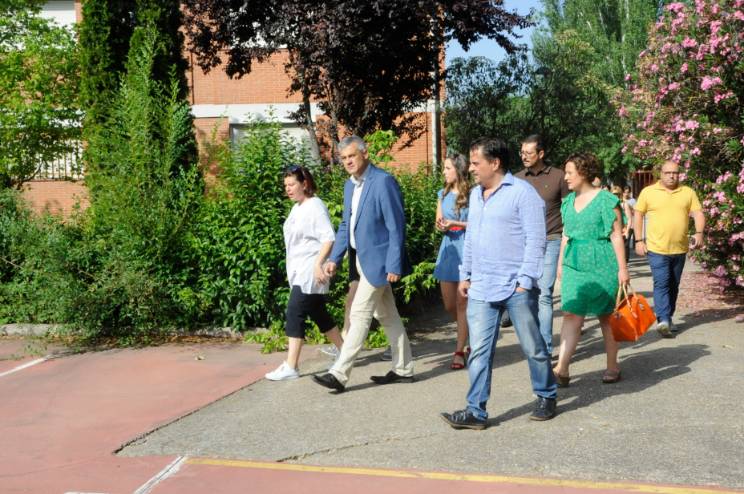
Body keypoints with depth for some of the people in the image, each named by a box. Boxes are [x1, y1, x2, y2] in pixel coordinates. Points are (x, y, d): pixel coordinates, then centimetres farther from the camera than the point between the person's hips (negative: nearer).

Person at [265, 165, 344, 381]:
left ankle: (290, 367, -9)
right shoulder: (297, 208, 15)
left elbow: (328, 238, -21)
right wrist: (291, 269, 21)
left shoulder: (315, 206, -13)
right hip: (299, 271, 9)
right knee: (318, 313, 14)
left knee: (295, 312, -12)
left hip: (311, 272, -9)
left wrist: (318, 264, -29)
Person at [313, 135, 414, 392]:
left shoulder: (383, 181, -15)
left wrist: (394, 265, -19)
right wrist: (334, 258, 7)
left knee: (359, 315, -7)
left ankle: (339, 373, -2)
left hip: (377, 260, -9)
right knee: (386, 315, 14)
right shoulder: (350, 185, 11)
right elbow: (345, 224, 15)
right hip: (362, 258, 9)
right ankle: (403, 369, 24)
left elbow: (396, 226, -17)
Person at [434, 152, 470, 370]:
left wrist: (455, 224, -18)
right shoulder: (443, 194, 12)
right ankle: (470, 336, 32)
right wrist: (441, 227, -7)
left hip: (466, 249, -6)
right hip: (448, 248, 6)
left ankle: (459, 351, 4)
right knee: (449, 305, 9)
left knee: (462, 303, -3)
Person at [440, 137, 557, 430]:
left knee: (533, 348, 8)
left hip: (516, 288, -6)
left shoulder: (522, 192, -9)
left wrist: (525, 280, -15)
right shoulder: (475, 194, 14)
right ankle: (476, 411, 8)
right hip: (481, 288, 6)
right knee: (479, 351, 3)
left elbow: (536, 240, -12)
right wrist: (466, 275, 17)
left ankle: (546, 398, 28)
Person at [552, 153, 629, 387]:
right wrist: (561, 263, 16)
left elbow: (616, 236, -9)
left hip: (601, 264, -5)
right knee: (571, 315, -3)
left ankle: (613, 366, 21)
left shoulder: (606, 200, -8)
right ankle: (561, 369, -6)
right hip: (574, 263, 5)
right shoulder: (569, 201, 10)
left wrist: (622, 268, -10)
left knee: (606, 316, 7)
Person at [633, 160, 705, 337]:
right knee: (661, 283, -13)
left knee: (673, 286, 12)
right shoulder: (648, 192, 0)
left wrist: (699, 233, -15)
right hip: (657, 249, -3)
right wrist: (639, 240, -3)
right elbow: (638, 216, 3)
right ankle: (663, 320, -18)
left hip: (680, 249, 3)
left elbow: (698, 213, 3)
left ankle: (668, 318, 24)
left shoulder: (688, 192, 7)